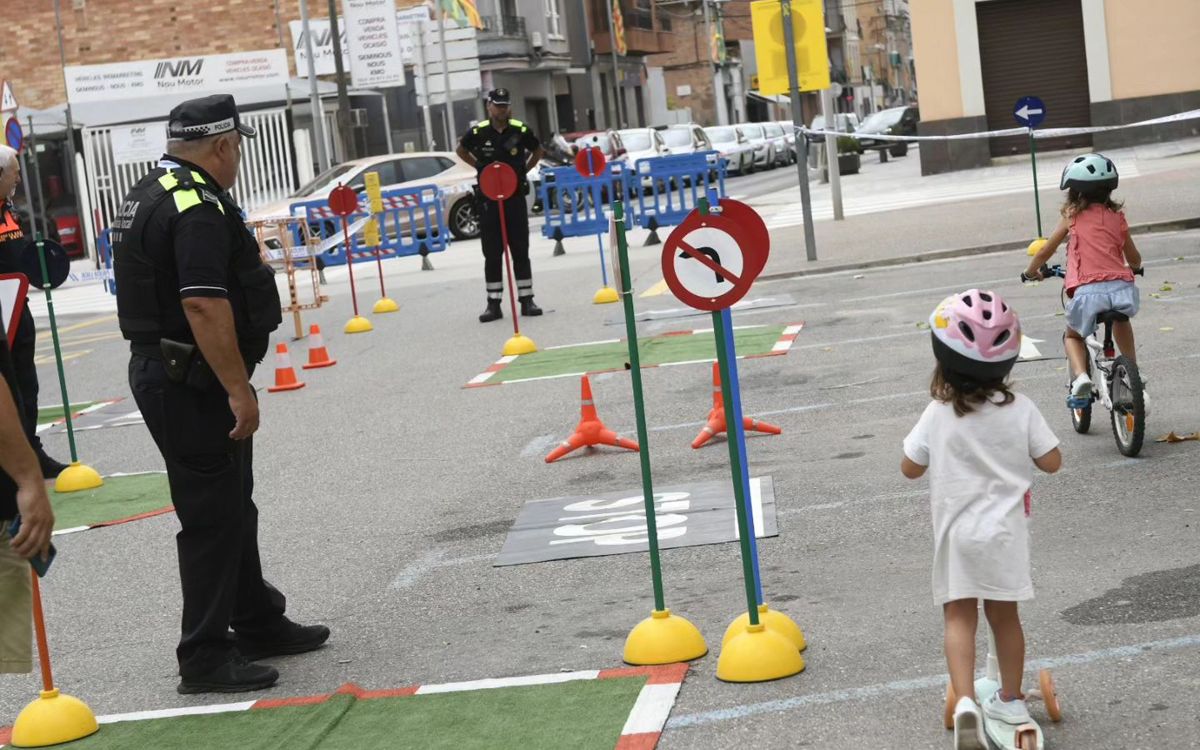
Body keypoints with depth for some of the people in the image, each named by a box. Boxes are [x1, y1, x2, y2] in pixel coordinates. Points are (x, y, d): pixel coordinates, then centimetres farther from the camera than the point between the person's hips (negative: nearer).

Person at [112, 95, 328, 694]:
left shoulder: (146, 196, 15)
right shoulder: (198, 206, -19)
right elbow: (204, 304, -27)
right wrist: (238, 389, -24)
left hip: (160, 368, 11)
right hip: (190, 382, -11)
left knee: (233, 507, 19)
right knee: (213, 516, -4)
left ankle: (257, 622, 31)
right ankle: (205, 656, 2)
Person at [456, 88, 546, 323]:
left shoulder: (521, 130, -3)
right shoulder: (478, 132, -4)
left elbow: (537, 151, 15)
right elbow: (461, 150, 15)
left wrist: (523, 170, 5)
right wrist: (480, 166, 6)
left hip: (515, 197, 0)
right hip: (489, 198, 0)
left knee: (521, 252, 4)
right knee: (492, 254, 3)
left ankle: (526, 300, 11)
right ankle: (493, 304, 8)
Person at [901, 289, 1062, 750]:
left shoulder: (938, 416, -11)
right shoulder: (1020, 410, -9)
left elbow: (910, 468, -2)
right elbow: (1051, 462, -4)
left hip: (957, 532, -1)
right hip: (1004, 530, 2)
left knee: (958, 616, 3)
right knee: (1003, 614, 15)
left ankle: (965, 701, -16)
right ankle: (1011, 700, 27)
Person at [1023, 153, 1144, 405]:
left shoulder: (1073, 216, 8)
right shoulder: (1116, 216, 15)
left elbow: (1044, 252, 15)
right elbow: (1134, 259, 25)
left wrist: (1030, 273, 35)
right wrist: (1134, 269, 49)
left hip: (1088, 291, -3)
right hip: (1122, 288, 3)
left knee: (1073, 336, 24)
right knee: (1120, 321, 38)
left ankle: (1080, 376, -3)